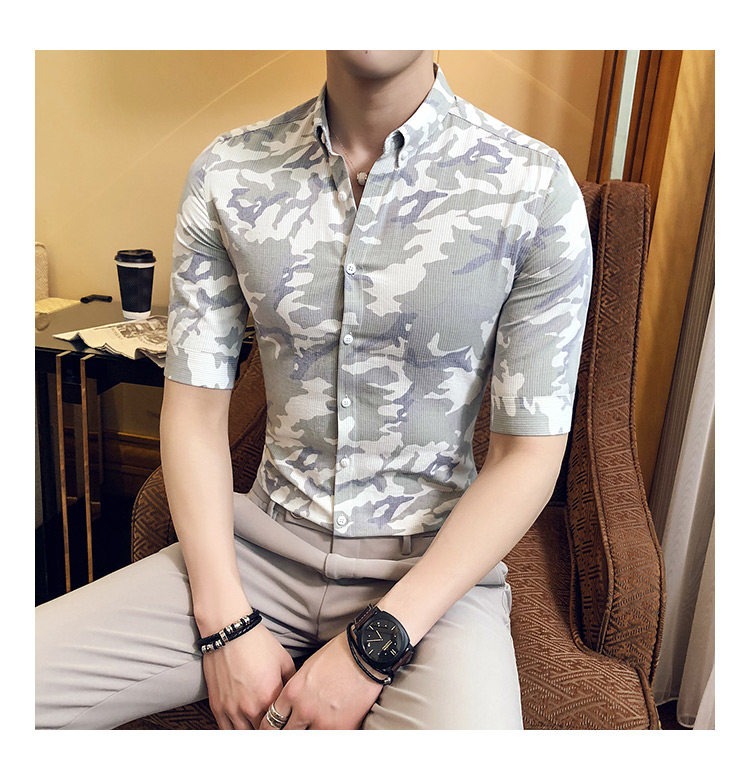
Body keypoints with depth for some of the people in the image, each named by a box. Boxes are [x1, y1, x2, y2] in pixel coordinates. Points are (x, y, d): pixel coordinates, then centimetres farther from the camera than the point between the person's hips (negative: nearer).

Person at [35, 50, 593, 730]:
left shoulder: (537, 189, -9)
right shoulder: (225, 174, 0)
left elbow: (530, 456, -9)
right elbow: (195, 408, 0)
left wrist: (372, 647, -14)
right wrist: (227, 626, -9)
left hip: (432, 565, -2)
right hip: (261, 545, 3)